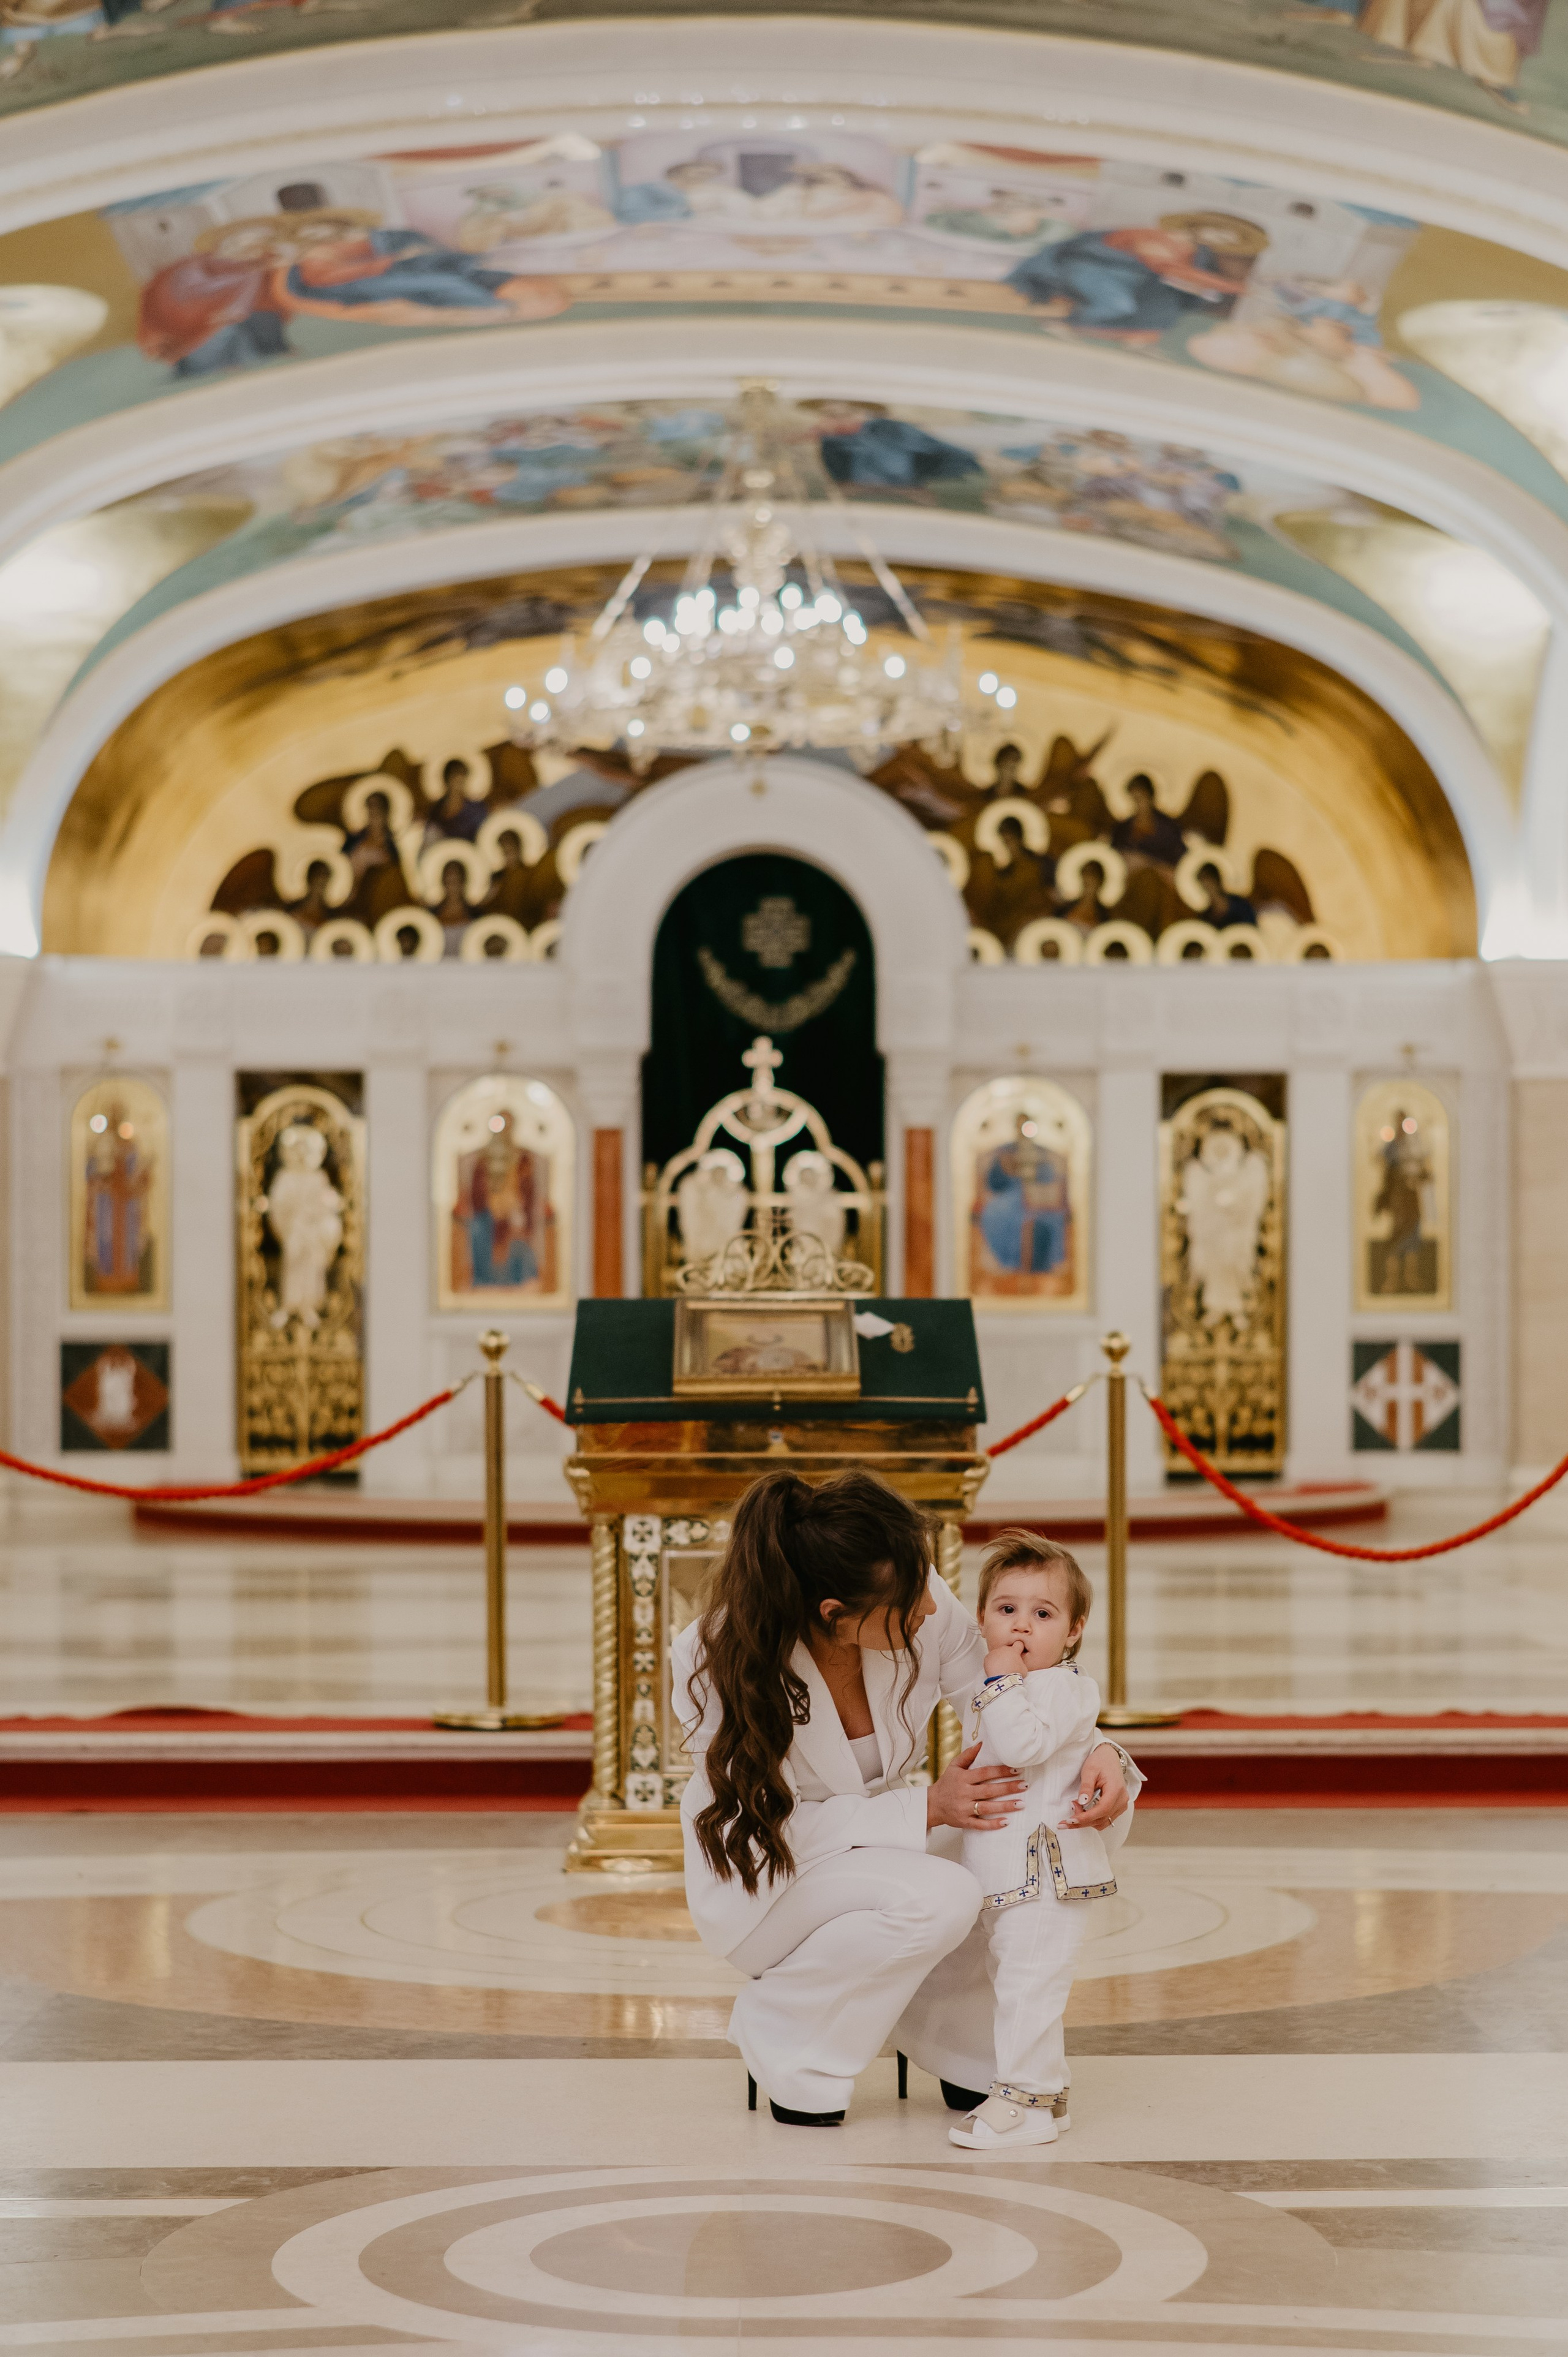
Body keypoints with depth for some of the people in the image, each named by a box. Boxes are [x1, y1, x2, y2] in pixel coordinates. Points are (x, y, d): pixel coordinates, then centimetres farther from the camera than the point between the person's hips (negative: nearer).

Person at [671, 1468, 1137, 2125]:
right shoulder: (712, 1660, -29)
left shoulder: (926, 1613, -20)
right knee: (938, 1899, -33)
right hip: (765, 1883, -5)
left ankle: (965, 2054, 2)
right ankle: (779, 2034, -10)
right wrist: (928, 1808, -31)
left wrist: (1100, 1750, -28)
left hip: (878, 1853, 5)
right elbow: (774, 1823, -25)